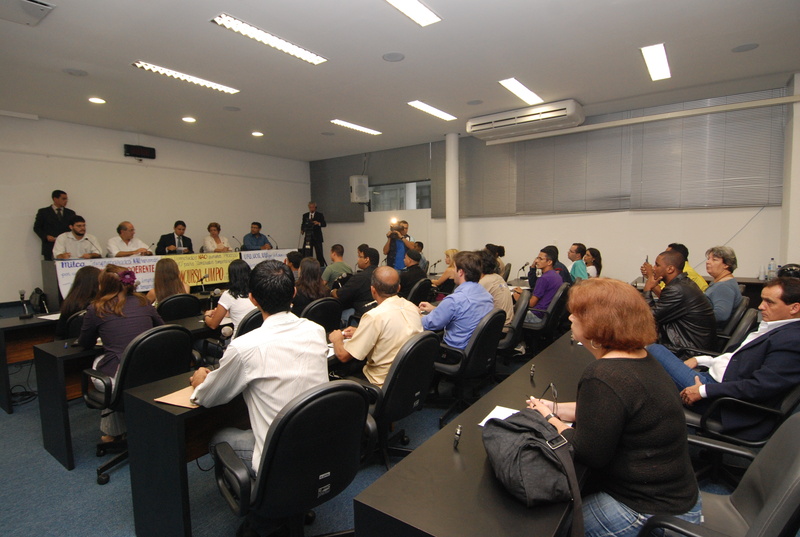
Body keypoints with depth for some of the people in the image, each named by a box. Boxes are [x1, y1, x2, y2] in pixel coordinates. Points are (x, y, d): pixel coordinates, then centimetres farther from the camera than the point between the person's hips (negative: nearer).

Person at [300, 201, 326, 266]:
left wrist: (318, 223, -25)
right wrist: (302, 230, -5)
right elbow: (303, 224, 15)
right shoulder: (305, 215, 12)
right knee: (307, 253, 0)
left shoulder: (320, 215, 1)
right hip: (308, 237, 3)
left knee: (319, 253, -4)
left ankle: (321, 267, 1)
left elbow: (324, 224, -6)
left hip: (317, 237, -3)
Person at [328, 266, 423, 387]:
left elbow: (343, 356, -16)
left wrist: (337, 339, 6)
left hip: (384, 385, -7)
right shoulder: (412, 307, -3)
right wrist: (360, 332, 20)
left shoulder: (375, 317, -24)